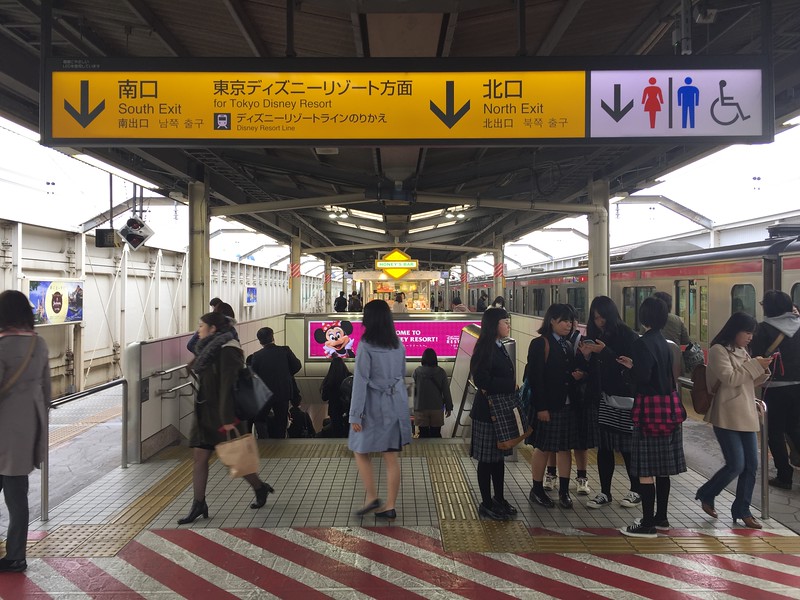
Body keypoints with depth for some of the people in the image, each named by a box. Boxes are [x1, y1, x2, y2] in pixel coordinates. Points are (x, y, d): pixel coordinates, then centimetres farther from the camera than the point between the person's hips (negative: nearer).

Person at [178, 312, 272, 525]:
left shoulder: (227, 349, -17)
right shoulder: (207, 349, 10)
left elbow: (227, 385, -22)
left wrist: (227, 419, -25)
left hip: (222, 413, -8)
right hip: (204, 411, 8)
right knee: (199, 457, 4)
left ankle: (260, 488, 25)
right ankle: (198, 505, 12)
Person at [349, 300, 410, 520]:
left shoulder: (366, 346, -14)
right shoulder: (398, 344, 5)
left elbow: (360, 381, -14)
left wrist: (355, 414, -11)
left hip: (375, 406, -5)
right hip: (396, 403, 6)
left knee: (361, 451, 14)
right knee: (392, 457, 9)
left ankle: (372, 497, 9)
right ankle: (390, 506, 15)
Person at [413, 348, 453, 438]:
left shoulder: (417, 371, -7)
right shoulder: (441, 372, -5)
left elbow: (415, 389, 6)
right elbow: (446, 391, -3)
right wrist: (449, 407, 6)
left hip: (421, 408, -1)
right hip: (437, 408, 1)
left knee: (423, 434, 7)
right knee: (436, 434, 10)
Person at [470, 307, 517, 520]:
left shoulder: (499, 347, 12)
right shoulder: (485, 349, -16)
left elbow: (502, 376, 12)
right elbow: (483, 381, -21)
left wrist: (494, 388, -7)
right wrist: (512, 385, -14)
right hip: (487, 411, -9)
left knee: (499, 456, 16)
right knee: (486, 459, 2)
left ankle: (499, 499, 27)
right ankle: (486, 504, 12)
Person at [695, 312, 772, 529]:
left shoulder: (742, 352, 17)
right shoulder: (718, 350, -8)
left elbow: (749, 382, 21)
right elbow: (730, 378, -18)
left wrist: (763, 370, 4)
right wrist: (755, 365, -14)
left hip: (746, 416, 8)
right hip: (727, 417, -8)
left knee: (751, 465, 6)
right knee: (736, 465, -9)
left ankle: (742, 510, 19)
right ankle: (706, 495, 14)